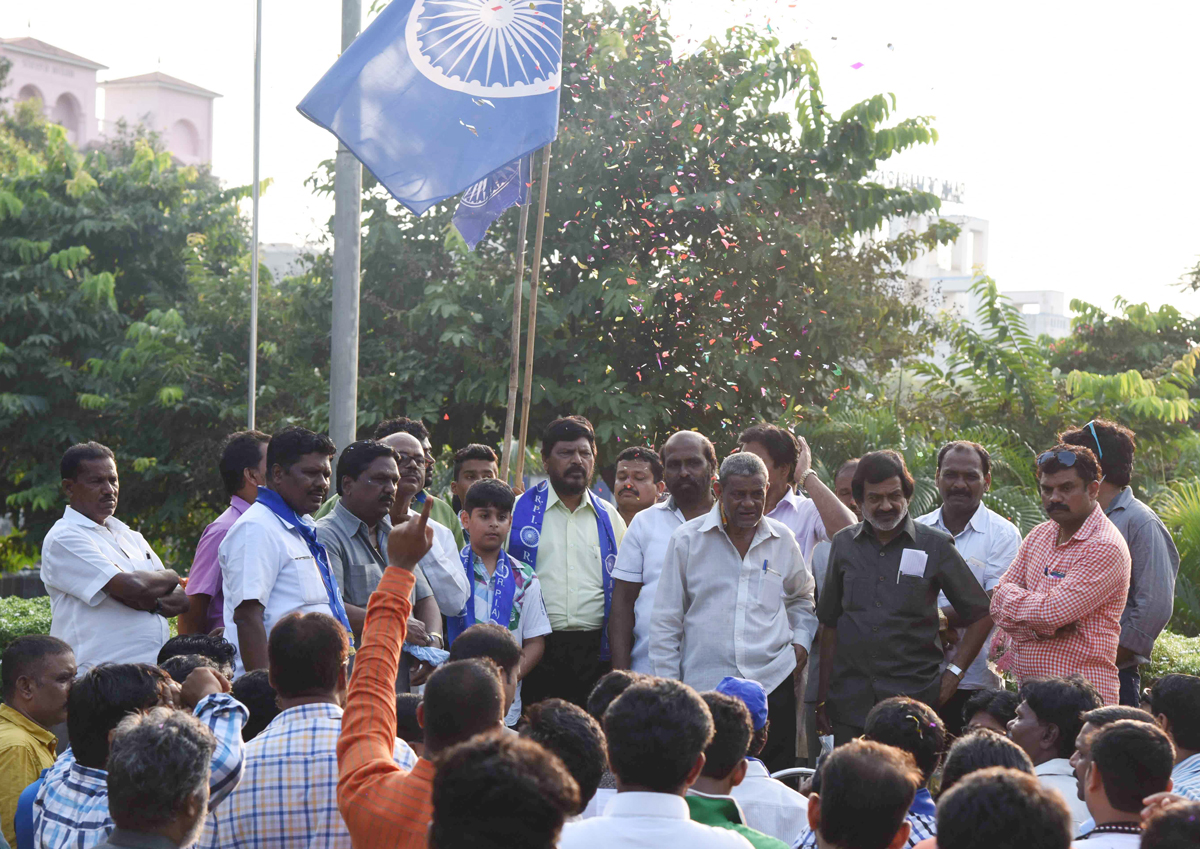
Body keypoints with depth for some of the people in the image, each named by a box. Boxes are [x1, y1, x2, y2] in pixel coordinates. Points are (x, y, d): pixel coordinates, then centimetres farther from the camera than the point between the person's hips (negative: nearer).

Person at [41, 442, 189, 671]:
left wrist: (152, 602, -8)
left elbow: (182, 599, 13)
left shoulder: (131, 537, 20)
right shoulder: (63, 539, -5)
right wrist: (170, 576, 4)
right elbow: (132, 586, -16)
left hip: (156, 670, 7)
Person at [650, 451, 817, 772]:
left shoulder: (783, 540, 9)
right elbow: (666, 622, 5)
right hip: (703, 685, -2)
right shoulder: (687, 540, 1)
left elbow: (802, 598, 27)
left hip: (772, 684, 2)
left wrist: (801, 641, 9)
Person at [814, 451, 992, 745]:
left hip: (914, 698, -2)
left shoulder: (935, 546, 3)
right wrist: (822, 698, 11)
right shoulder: (844, 544, 11)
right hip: (850, 704, 2)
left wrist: (954, 675, 0)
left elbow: (981, 615, 8)